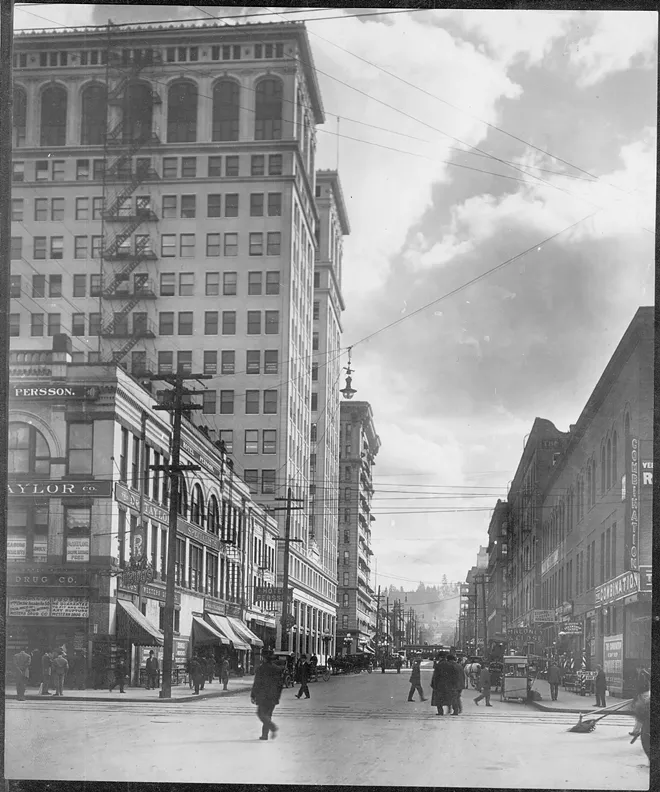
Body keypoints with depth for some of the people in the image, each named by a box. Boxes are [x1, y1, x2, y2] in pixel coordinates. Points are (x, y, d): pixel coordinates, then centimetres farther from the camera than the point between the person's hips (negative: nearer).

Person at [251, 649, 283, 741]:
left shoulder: (261, 668, -9)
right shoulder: (277, 669, 8)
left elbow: (256, 683, -10)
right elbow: (280, 684, 12)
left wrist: (252, 696, -3)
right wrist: (277, 697, 20)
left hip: (263, 696, -6)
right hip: (273, 697, 6)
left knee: (261, 713, 0)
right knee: (267, 714, 12)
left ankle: (273, 727, -21)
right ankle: (265, 734, 11)